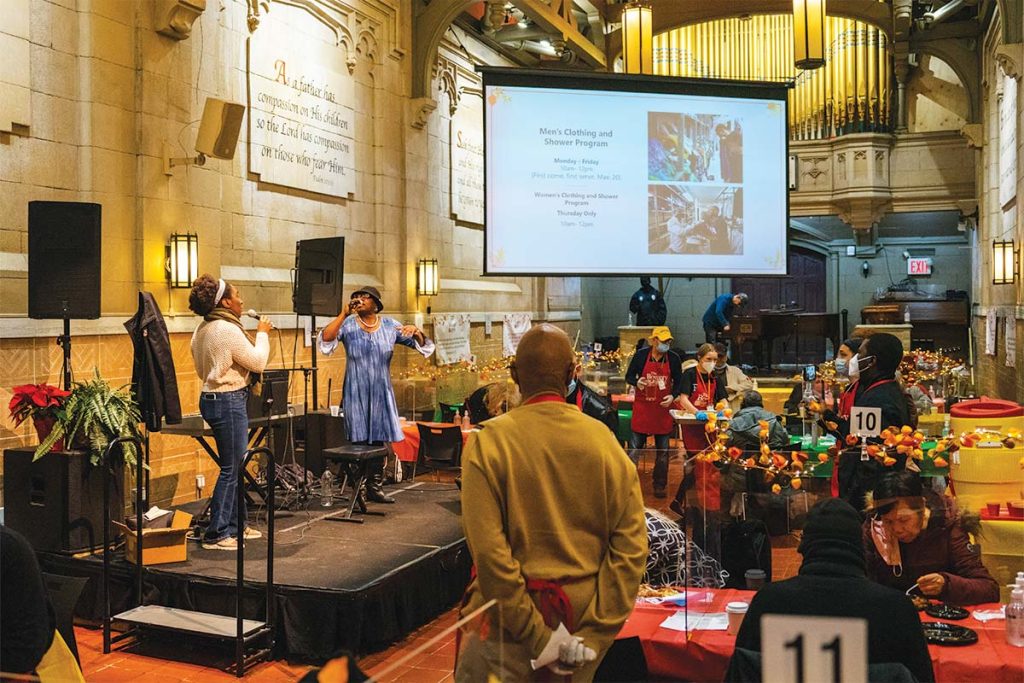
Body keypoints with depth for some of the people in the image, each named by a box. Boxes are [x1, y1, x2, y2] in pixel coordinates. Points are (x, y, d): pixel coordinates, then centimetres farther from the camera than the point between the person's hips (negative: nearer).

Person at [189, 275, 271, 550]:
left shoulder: (203, 329, 13)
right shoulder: (227, 330, -18)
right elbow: (258, 362, -15)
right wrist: (262, 333, -1)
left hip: (212, 397, 10)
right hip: (228, 401, -10)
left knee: (235, 466, 17)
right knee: (231, 469, -4)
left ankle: (235, 525, 26)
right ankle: (216, 534, 2)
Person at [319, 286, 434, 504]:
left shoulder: (390, 326, 4)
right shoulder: (348, 324, -3)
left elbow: (424, 346, 5)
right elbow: (326, 340, -22)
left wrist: (416, 331, -16)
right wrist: (343, 314, -28)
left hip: (381, 392, 3)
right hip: (356, 393, -3)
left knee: (380, 441, 7)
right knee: (359, 441, -1)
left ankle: (375, 487, 18)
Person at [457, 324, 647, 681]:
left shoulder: (487, 442, -12)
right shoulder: (605, 441, -4)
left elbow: (487, 549, -20)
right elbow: (631, 545, -8)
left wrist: (536, 634, -13)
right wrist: (595, 635, -6)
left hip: (510, 624, -3)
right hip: (586, 612, 3)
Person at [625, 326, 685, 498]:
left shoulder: (674, 358, -2)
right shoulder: (641, 355, -4)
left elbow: (679, 383, 6)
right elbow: (628, 377, 4)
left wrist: (672, 396, -12)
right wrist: (637, 382, -18)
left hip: (664, 408, 2)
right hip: (642, 408, -1)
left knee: (662, 450, 9)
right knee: (634, 447, 1)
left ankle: (660, 486, 21)